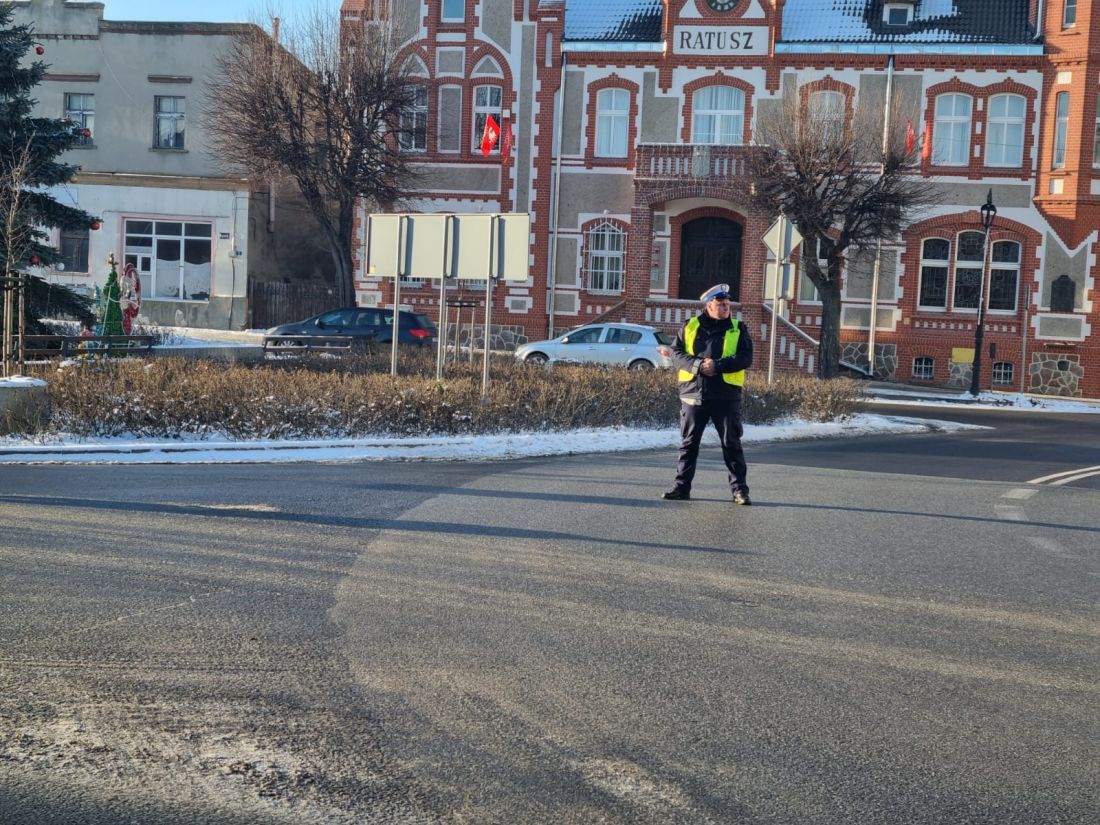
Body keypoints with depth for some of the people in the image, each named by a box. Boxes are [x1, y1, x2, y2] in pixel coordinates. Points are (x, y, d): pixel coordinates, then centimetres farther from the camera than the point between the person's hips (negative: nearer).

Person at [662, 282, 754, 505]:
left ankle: (740, 489, 8)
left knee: (732, 444, 1)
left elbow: (745, 358, -6)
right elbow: (677, 354, 1)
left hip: (726, 396, -1)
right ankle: (682, 487, 16)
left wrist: (717, 365, -18)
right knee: (688, 443, 7)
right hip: (693, 394, 1)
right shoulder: (690, 327, 8)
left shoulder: (738, 329, 5)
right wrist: (698, 365, -16)